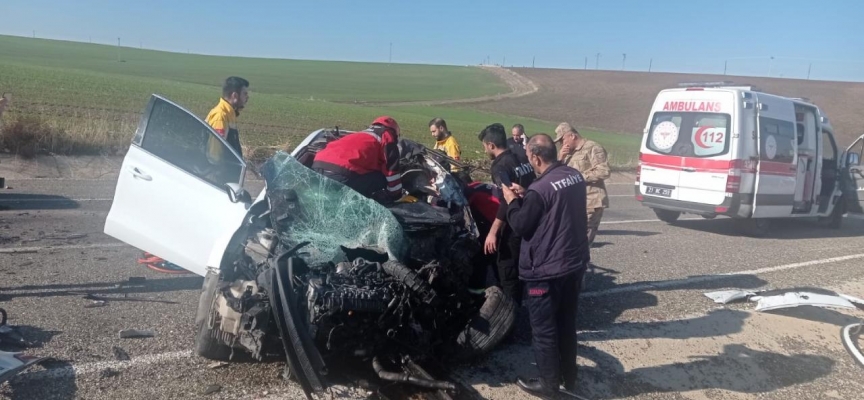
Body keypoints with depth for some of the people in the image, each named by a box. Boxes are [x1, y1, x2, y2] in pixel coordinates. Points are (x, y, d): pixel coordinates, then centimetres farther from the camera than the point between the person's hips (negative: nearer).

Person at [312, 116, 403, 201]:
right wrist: (395, 194, 19)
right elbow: (391, 169, 7)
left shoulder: (358, 135, 37)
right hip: (340, 173, -8)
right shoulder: (387, 137, 15)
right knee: (383, 179, 7)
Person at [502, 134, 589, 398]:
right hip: (575, 262, 9)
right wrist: (525, 198, 13)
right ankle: (568, 377, 35)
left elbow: (520, 227, -15)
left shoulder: (539, 189, -24)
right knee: (567, 323, 22)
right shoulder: (576, 176, 2)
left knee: (544, 330, 7)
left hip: (546, 270, -8)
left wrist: (512, 201, -1)